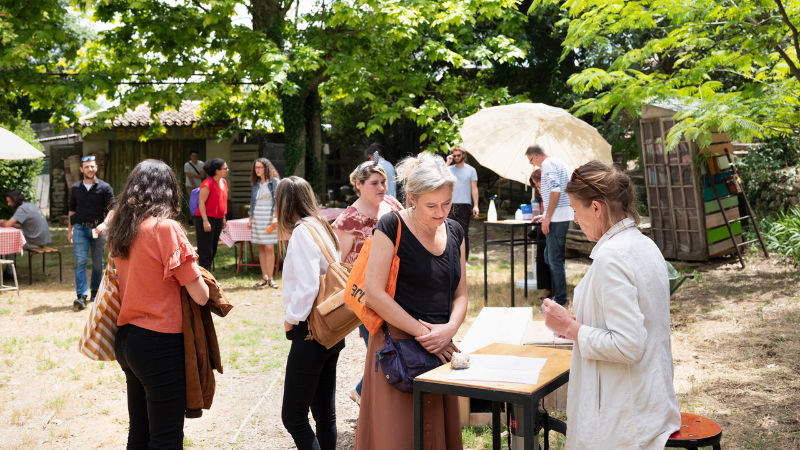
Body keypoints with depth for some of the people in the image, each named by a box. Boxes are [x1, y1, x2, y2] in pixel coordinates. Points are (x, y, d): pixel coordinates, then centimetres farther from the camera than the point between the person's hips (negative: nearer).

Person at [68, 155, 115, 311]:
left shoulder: (105, 187, 1)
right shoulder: (75, 188, 10)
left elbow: (112, 209, -5)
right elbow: (72, 210, 18)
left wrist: (104, 224, -20)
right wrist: (69, 230, 14)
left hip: (98, 229, -1)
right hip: (80, 228, 1)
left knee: (98, 263, 7)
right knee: (80, 261, -9)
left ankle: (95, 292, 21)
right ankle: (81, 296, -12)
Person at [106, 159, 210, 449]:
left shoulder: (121, 228, 5)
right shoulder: (166, 227, -15)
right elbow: (201, 295, -14)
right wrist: (193, 271, 6)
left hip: (127, 338, 8)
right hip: (160, 344, -8)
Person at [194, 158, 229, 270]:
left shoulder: (223, 182, 10)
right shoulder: (208, 183, -16)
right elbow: (201, 202, -17)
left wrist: (223, 218, 18)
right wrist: (205, 221, -21)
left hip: (218, 220, 9)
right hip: (206, 219, -9)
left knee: (213, 251, 13)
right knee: (205, 251, -5)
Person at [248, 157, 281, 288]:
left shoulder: (274, 182, -2)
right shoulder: (256, 184, 14)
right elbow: (252, 201, 19)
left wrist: (275, 216, -15)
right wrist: (250, 217, 12)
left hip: (269, 217, -5)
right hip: (257, 217, 5)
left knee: (269, 248, -10)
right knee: (261, 248, 4)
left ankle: (270, 278, -5)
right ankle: (264, 277, 8)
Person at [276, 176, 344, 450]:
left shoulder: (302, 232, -14)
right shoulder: (322, 227, 11)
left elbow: (308, 287, -23)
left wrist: (291, 318, -9)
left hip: (310, 332, -9)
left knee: (293, 417, -3)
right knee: (325, 412, 15)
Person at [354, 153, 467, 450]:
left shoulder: (454, 231, 9)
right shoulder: (392, 227, -9)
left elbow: (460, 294, 12)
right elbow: (373, 293, -15)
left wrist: (450, 329, -8)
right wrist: (422, 332, -14)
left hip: (441, 348, 6)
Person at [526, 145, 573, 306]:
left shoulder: (547, 163, -9)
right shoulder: (558, 162, 21)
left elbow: (555, 190, -22)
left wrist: (547, 217, -19)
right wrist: (546, 215, 27)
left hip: (557, 219, -10)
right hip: (562, 217, 10)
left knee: (555, 259, -5)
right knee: (549, 256, 17)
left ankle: (560, 299, -1)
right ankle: (556, 292, 23)